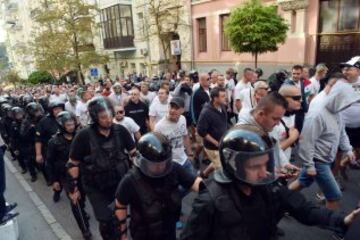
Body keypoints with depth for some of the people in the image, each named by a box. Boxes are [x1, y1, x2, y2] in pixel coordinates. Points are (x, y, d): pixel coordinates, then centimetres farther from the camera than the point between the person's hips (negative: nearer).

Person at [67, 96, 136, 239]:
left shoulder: (120, 130, -11)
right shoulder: (84, 136, -17)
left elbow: (133, 153, 1)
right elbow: (73, 163, -8)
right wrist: (73, 188, -4)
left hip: (120, 183, 2)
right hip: (96, 188, -2)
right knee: (106, 221, 3)